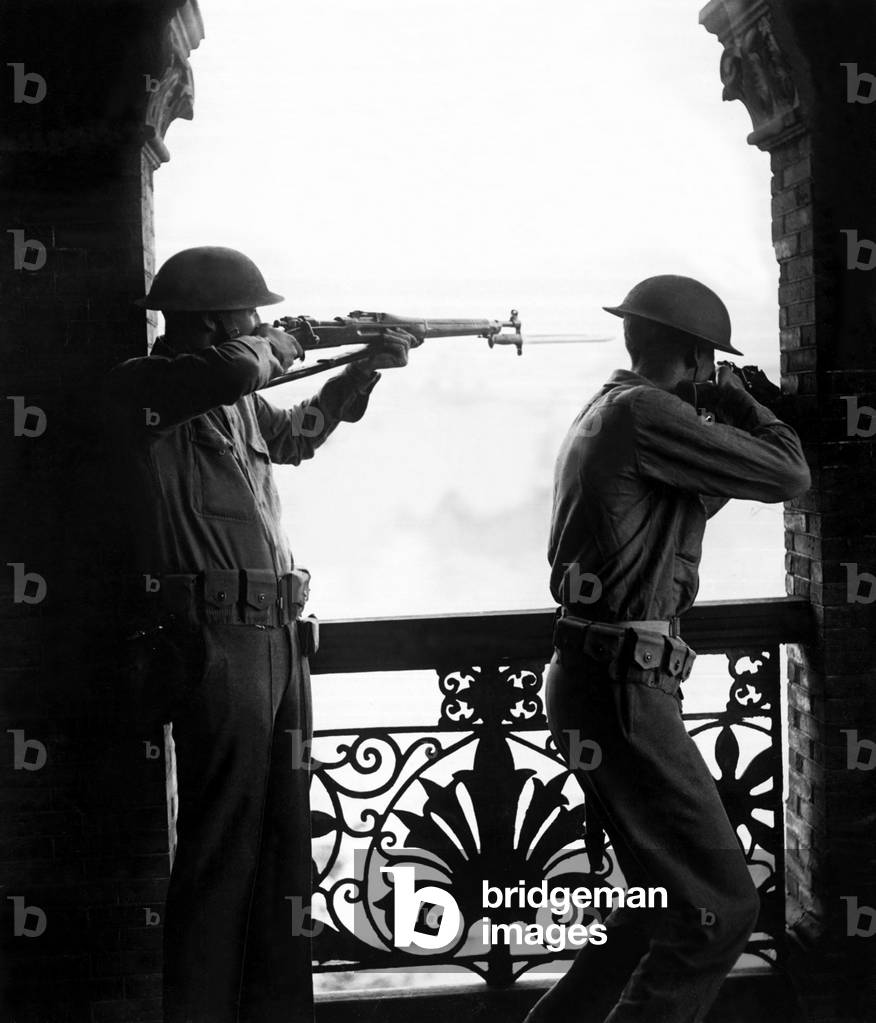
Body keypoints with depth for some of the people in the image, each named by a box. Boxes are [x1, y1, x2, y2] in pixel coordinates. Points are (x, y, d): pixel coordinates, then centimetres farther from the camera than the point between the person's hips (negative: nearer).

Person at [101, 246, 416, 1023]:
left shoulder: (237, 398, 15)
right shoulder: (140, 388, -9)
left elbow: (295, 435, 34)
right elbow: (237, 367, -27)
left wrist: (362, 370, 22)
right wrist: (279, 347, -5)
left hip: (277, 636, 9)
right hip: (211, 640, -9)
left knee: (285, 839, 13)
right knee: (220, 847, -6)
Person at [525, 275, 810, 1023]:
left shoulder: (605, 414, 17)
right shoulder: (644, 412, -14)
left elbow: (690, 502, 28)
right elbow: (788, 477, -11)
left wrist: (723, 419, 19)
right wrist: (743, 408, 6)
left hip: (599, 682, 11)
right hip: (622, 686, -11)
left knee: (672, 899, 17)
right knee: (721, 906, -10)